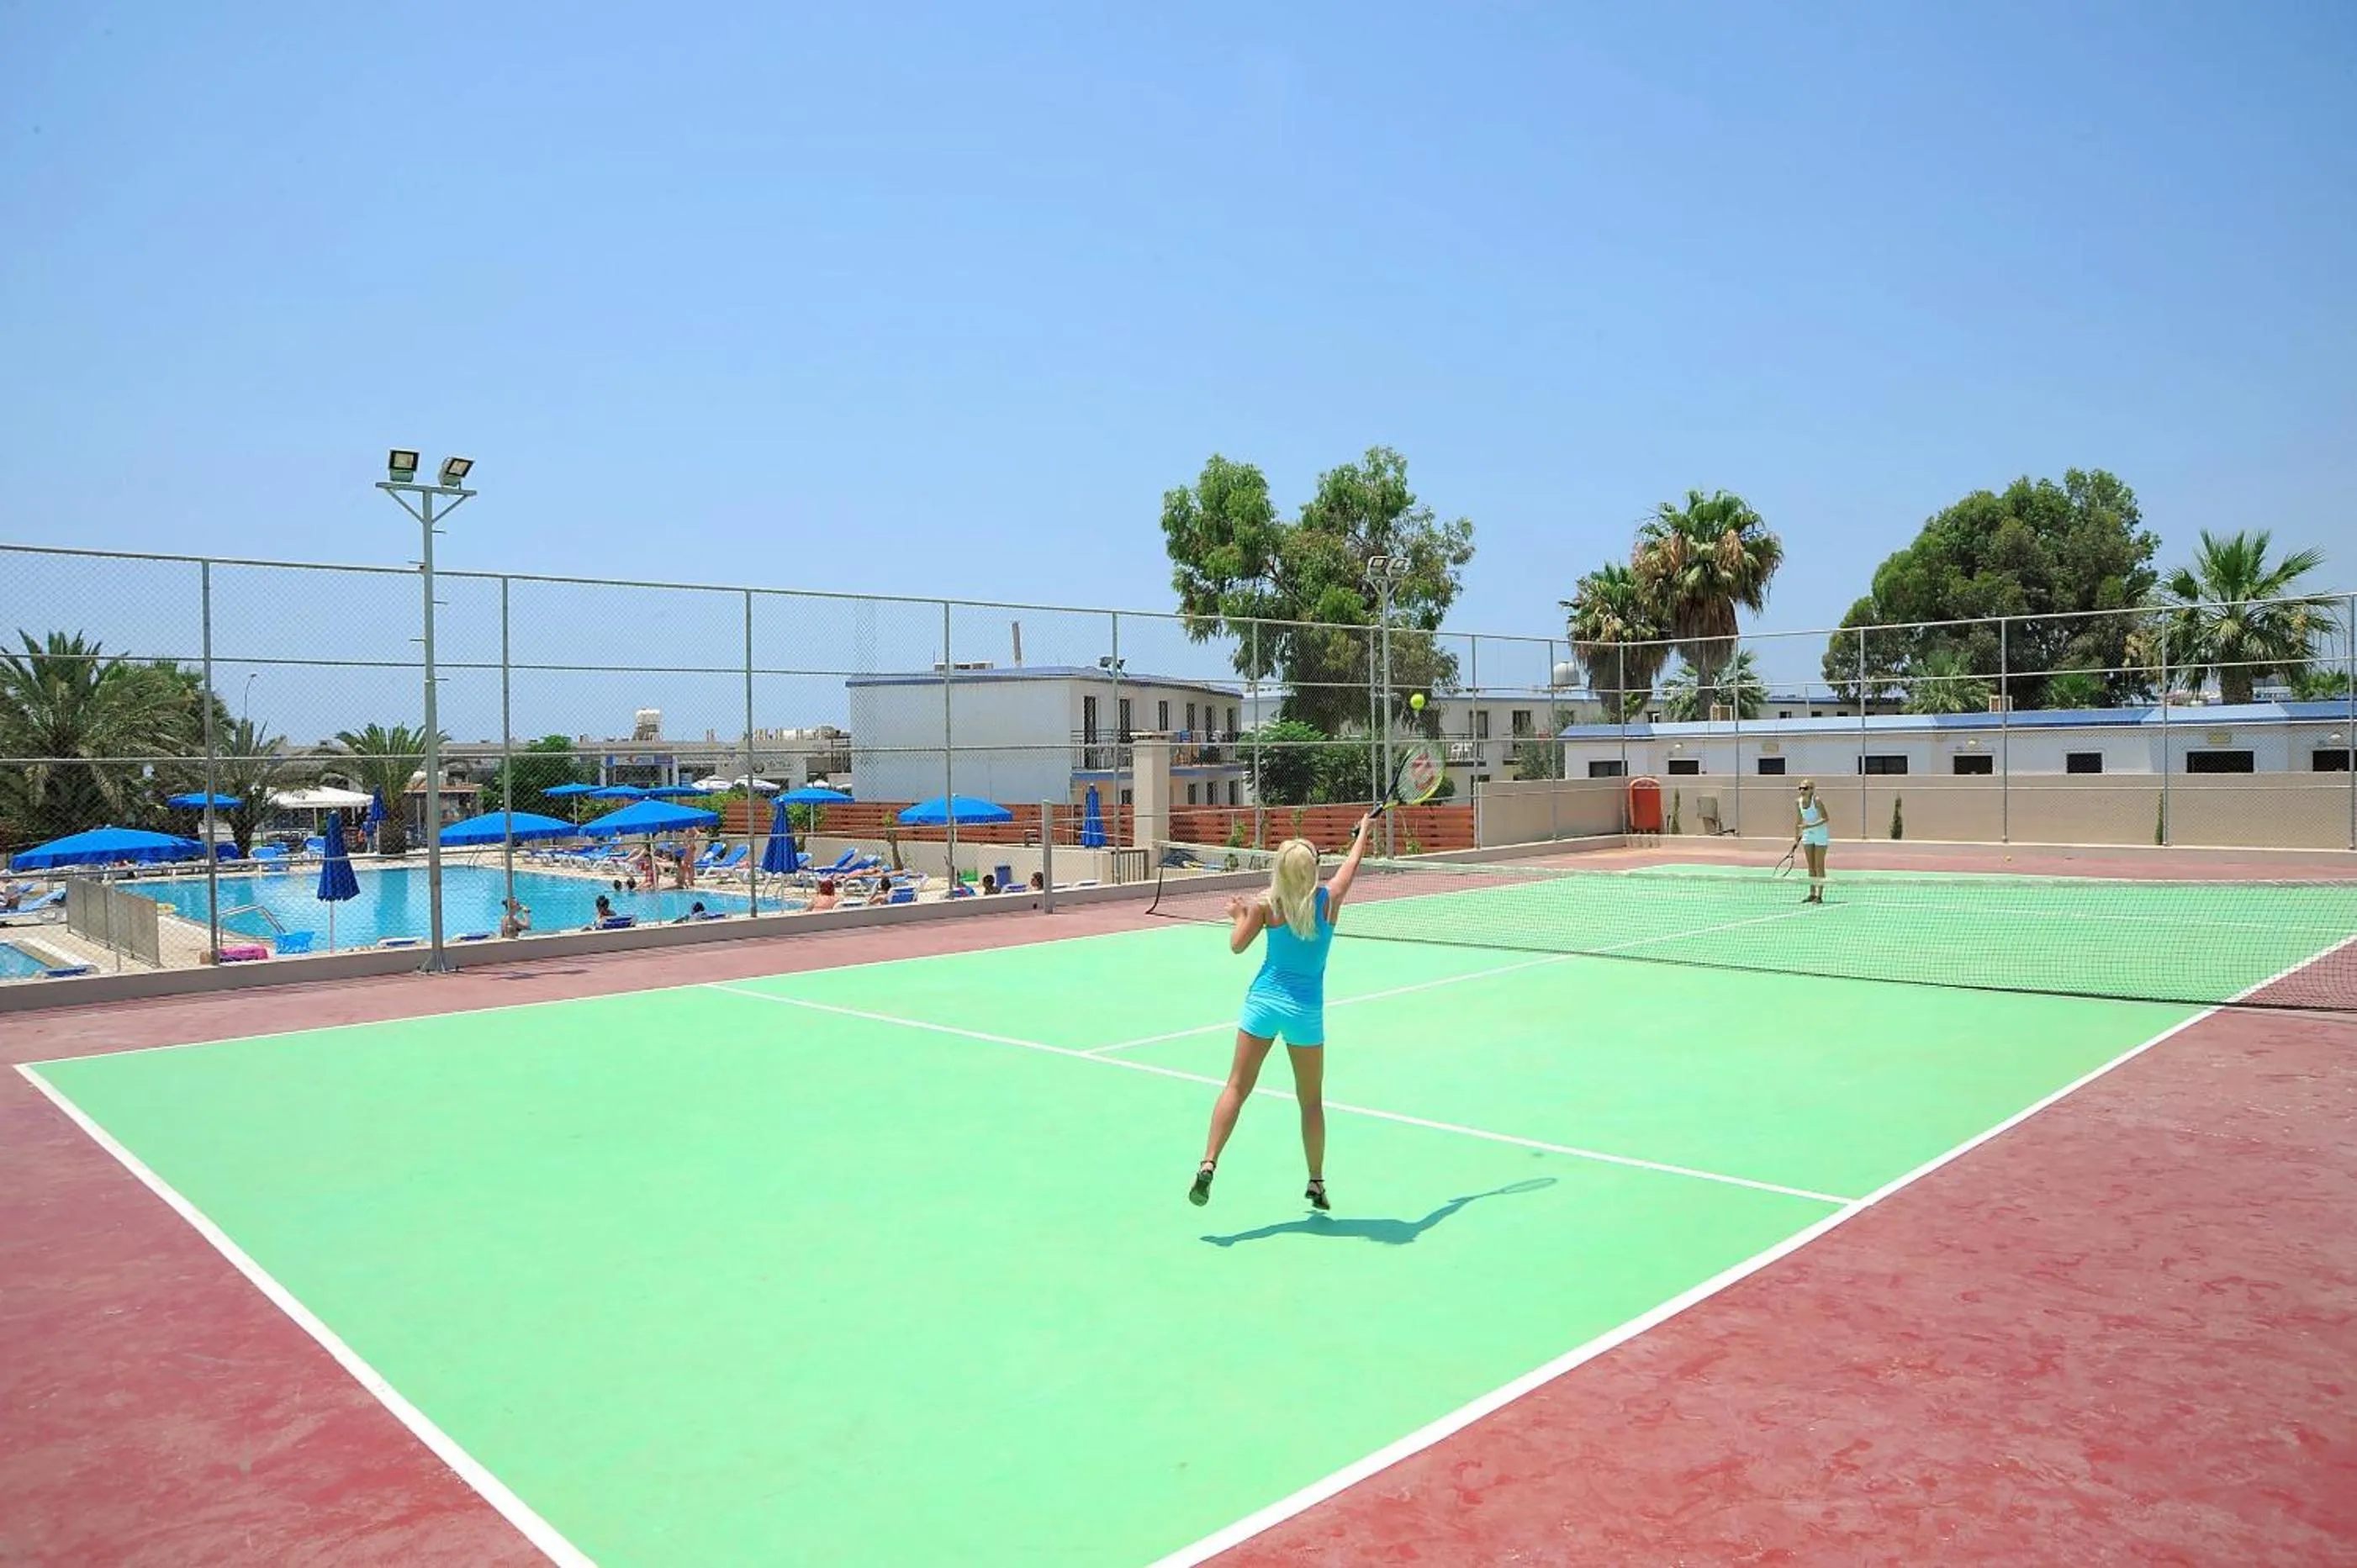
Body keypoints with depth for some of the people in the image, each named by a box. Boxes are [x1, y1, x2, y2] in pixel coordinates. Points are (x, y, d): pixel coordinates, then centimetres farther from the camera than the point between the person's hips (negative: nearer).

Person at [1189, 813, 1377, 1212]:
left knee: (1236, 1088, 3)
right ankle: (1317, 1184, 22)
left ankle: (1208, 1165, -9)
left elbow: (1237, 945, 3)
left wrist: (1238, 916, 22)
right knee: (1311, 1101, 14)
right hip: (1306, 1012, 0)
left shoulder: (1266, 903, -6)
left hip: (1263, 1001, 0)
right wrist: (1364, 832, 32)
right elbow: (1352, 863, 14)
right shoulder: (1329, 899, -4)